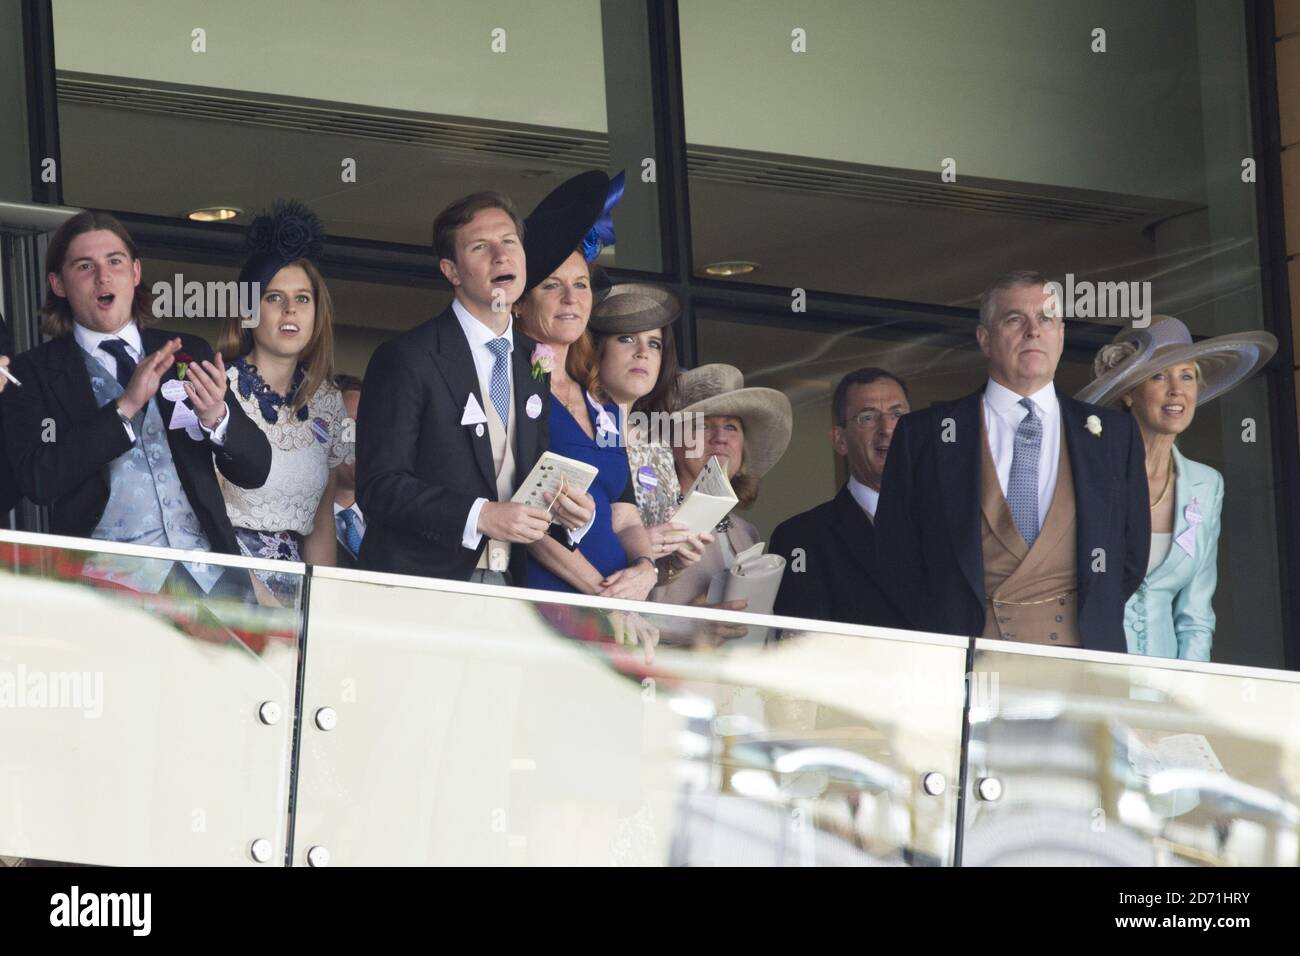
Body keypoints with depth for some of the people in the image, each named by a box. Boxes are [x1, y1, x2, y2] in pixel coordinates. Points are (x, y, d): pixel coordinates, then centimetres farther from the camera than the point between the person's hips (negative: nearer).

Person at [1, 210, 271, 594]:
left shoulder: (190, 355, 14)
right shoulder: (33, 372, 6)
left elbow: (255, 470, 12)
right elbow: (38, 480, -7)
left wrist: (217, 417, -8)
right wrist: (125, 407, -12)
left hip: (206, 573, 3)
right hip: (108, 579, -3)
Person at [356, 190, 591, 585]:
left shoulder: (537, 363, 13)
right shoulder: (405, 359, -5)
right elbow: (378, 486, -12)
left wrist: (561, 504, 0)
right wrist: (480, 516, -20)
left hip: (507, 583, 6)